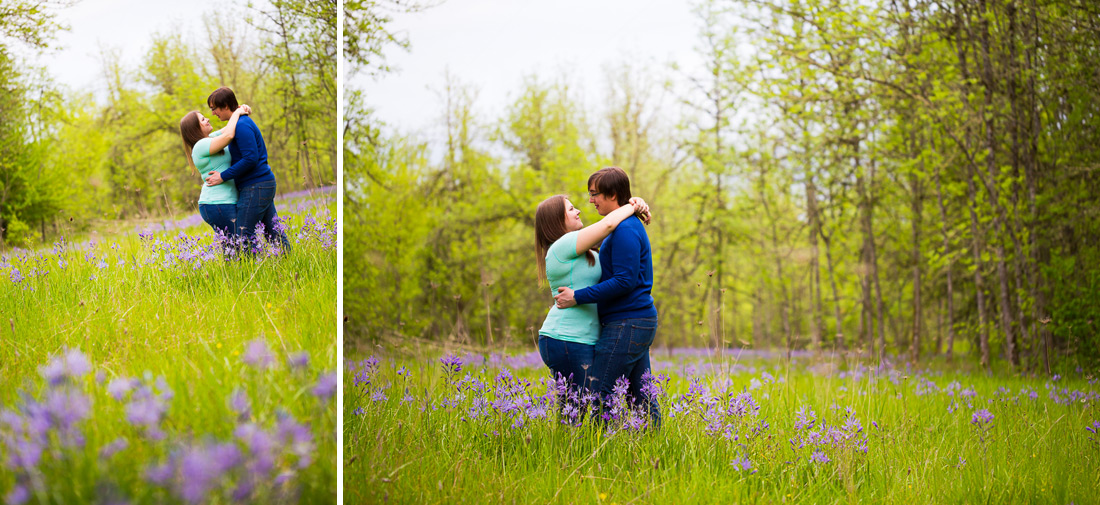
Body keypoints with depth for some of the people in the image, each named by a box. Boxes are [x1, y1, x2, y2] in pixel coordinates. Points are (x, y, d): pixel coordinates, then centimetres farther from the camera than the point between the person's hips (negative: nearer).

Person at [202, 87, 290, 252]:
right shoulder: (242, 122, 17)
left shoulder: (241, 125, -15)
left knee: (243, 237, -8)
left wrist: (223, 177, -17)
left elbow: (251, 159, -22)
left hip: (255, 187, -10)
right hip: (265, 183, 10)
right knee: (274, 232, 10)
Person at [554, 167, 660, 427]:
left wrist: (578, 297, -18)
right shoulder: (630, 225, 18)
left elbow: (625, 281, -21)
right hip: (639, 320, 11)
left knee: (597, 395, -10)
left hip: (627, 325, -11)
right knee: (642, 399, 11)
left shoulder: (625, 229, -14)